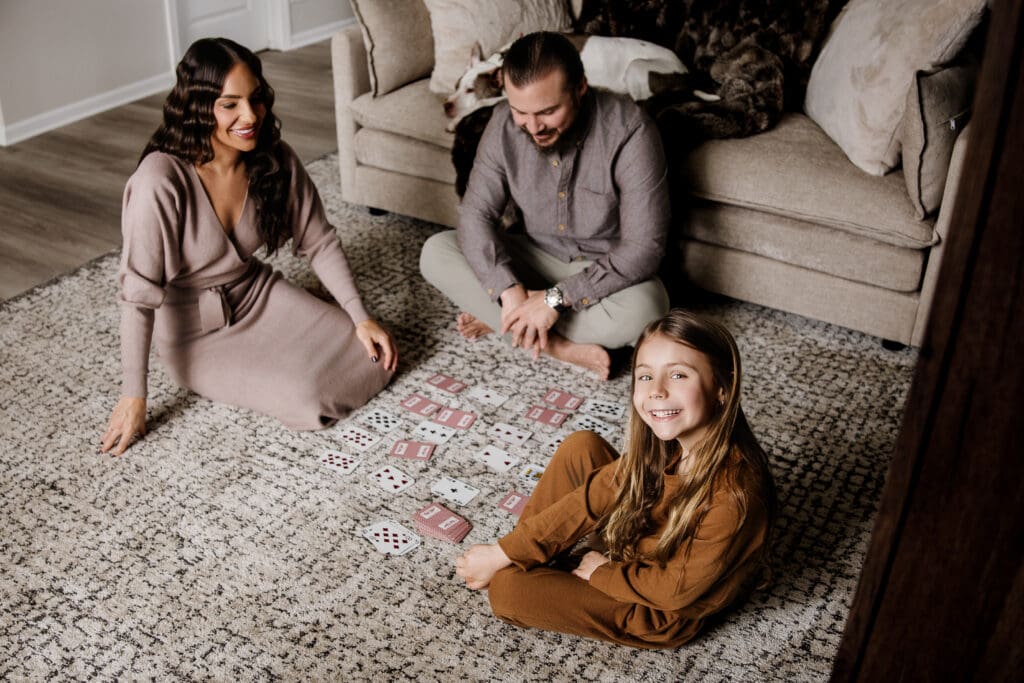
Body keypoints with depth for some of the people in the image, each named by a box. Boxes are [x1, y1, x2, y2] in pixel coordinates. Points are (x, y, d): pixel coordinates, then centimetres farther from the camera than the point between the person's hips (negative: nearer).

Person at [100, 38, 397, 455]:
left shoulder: (274, 159, -13)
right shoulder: (160, 180, -30)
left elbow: (319, 241, -2)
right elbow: (138, 292, -28)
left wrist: (360, 317, -9)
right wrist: (133, 398, -24)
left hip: (258, 295, 5)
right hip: (195, 330, -5)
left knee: (372, 361, -7)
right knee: (309, 399, -22)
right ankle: (212, 379, 8)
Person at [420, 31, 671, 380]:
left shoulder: (629, 131, -27)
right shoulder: (504, 124, -14)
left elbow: (643, 247, -28)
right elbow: (476, 214, -13)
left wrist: (556, 299, -33)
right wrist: (508, 289, -30)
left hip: (607, 271, -3)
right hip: (536, 259, 4)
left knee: (644, 307, -37)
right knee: (435, 252, -16)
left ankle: (501, 319, -15)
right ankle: (559, 345, -20)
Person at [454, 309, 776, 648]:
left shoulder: (731, 493, -36)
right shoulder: (663, 444, -14)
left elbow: (677, 589, -25)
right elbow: (591, 498, -10)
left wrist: (600, 573, -12)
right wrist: (503, 553, -11)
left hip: (663, 612, -7)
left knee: (507, 589, -19)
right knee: (581, 447, -5)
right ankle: (529, 554, 9)